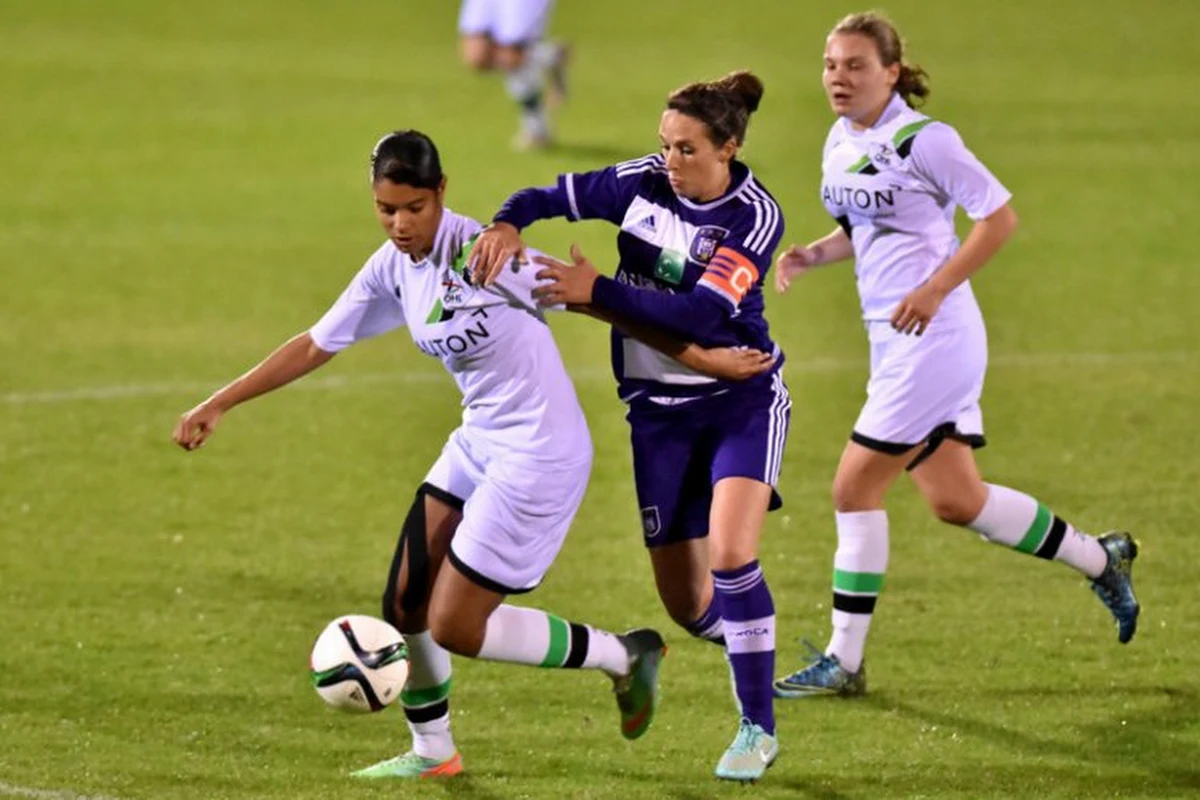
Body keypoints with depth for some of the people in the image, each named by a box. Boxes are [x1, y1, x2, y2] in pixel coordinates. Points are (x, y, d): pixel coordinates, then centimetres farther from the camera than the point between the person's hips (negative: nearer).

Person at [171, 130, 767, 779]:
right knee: (406, 604, 7)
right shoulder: (392, 268, 2)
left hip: (539, 452, -8)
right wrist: (218, 405, 13)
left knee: (454, 628, -5)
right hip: (478, 442, 8)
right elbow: (317, 345, 13)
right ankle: (432, 752, 26)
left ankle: (623, 657, 11)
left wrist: (703, 359, -13)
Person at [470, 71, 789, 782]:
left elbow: (702, 313, -27)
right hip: (659, 408, 4)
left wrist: (597, 291, -31)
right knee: (687, 605, 4)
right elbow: (549, 198, 4)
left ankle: (758, 729, -10)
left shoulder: (756, 216, -17)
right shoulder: (641, 183, -5)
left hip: (741, 399, -4)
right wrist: (507, 225, -19)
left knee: (730, 552, -23)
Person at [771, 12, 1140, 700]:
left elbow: (999, 217, -13)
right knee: (955, 501, 14)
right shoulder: (841, 142, 9)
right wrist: (809, 255, 3)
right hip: (896, 342, 9)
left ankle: (844, 661, 2)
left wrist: (934, 289, -19)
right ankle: (1100, 559, 31)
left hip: (933, 337, -9)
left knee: (856, 487, -7)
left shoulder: (923, 141, -15)